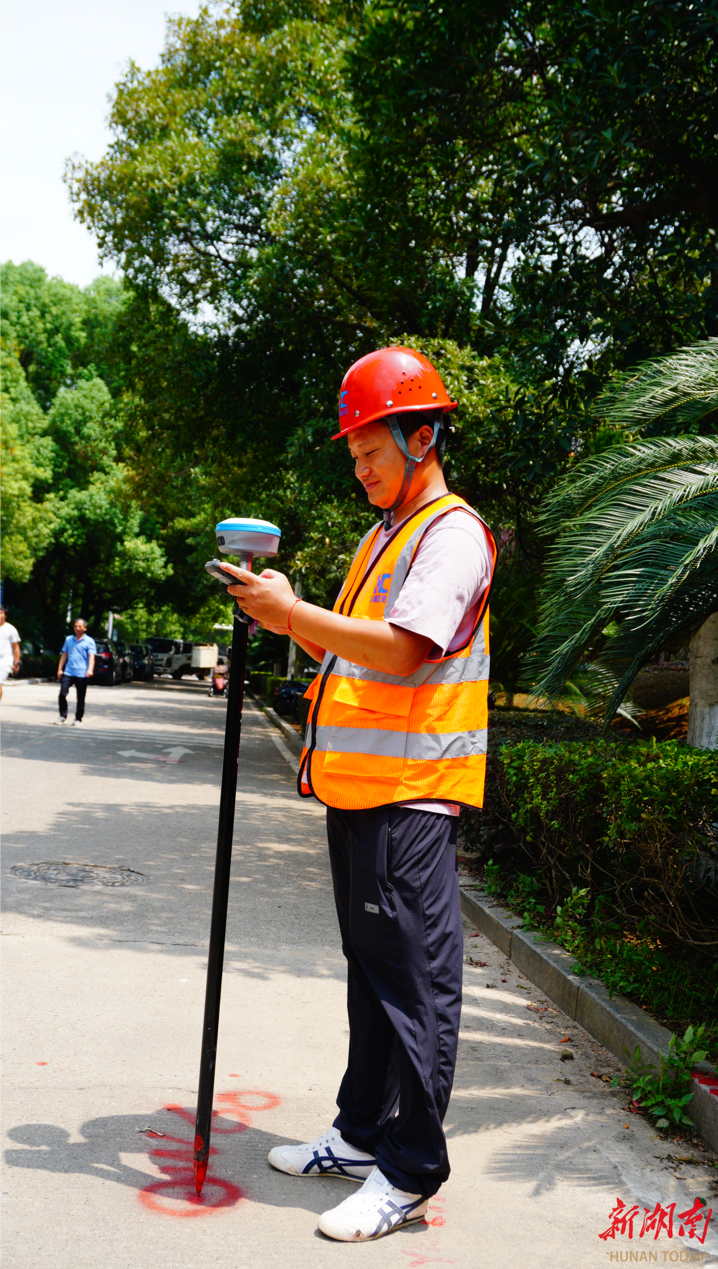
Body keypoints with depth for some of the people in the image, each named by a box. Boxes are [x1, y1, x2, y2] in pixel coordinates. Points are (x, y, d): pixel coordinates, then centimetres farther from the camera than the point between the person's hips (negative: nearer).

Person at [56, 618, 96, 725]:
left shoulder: (89, 641, 1)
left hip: (81, 675, -3)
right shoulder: (69, 639, 14)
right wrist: (60, 669, 12)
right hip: (68, 673, 3)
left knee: (80, 698, 3)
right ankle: (63, 716, 4)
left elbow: (91, 656, -8)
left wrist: (90, 670, -23)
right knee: (62, 694, -9)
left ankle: (78, 719, 14)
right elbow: (64, 655, 19)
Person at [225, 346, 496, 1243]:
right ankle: (362, 1134, 27)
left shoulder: (453, 533, -9)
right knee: (371, 967, 16)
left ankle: (409, 1174, 5)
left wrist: (295, 613, -20)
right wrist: (284, 613, 5)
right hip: (357, 787, 9)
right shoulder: (382, 536, 21)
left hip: (411, 793, -9)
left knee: (414, 976, -3)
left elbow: (404, 648, -22)